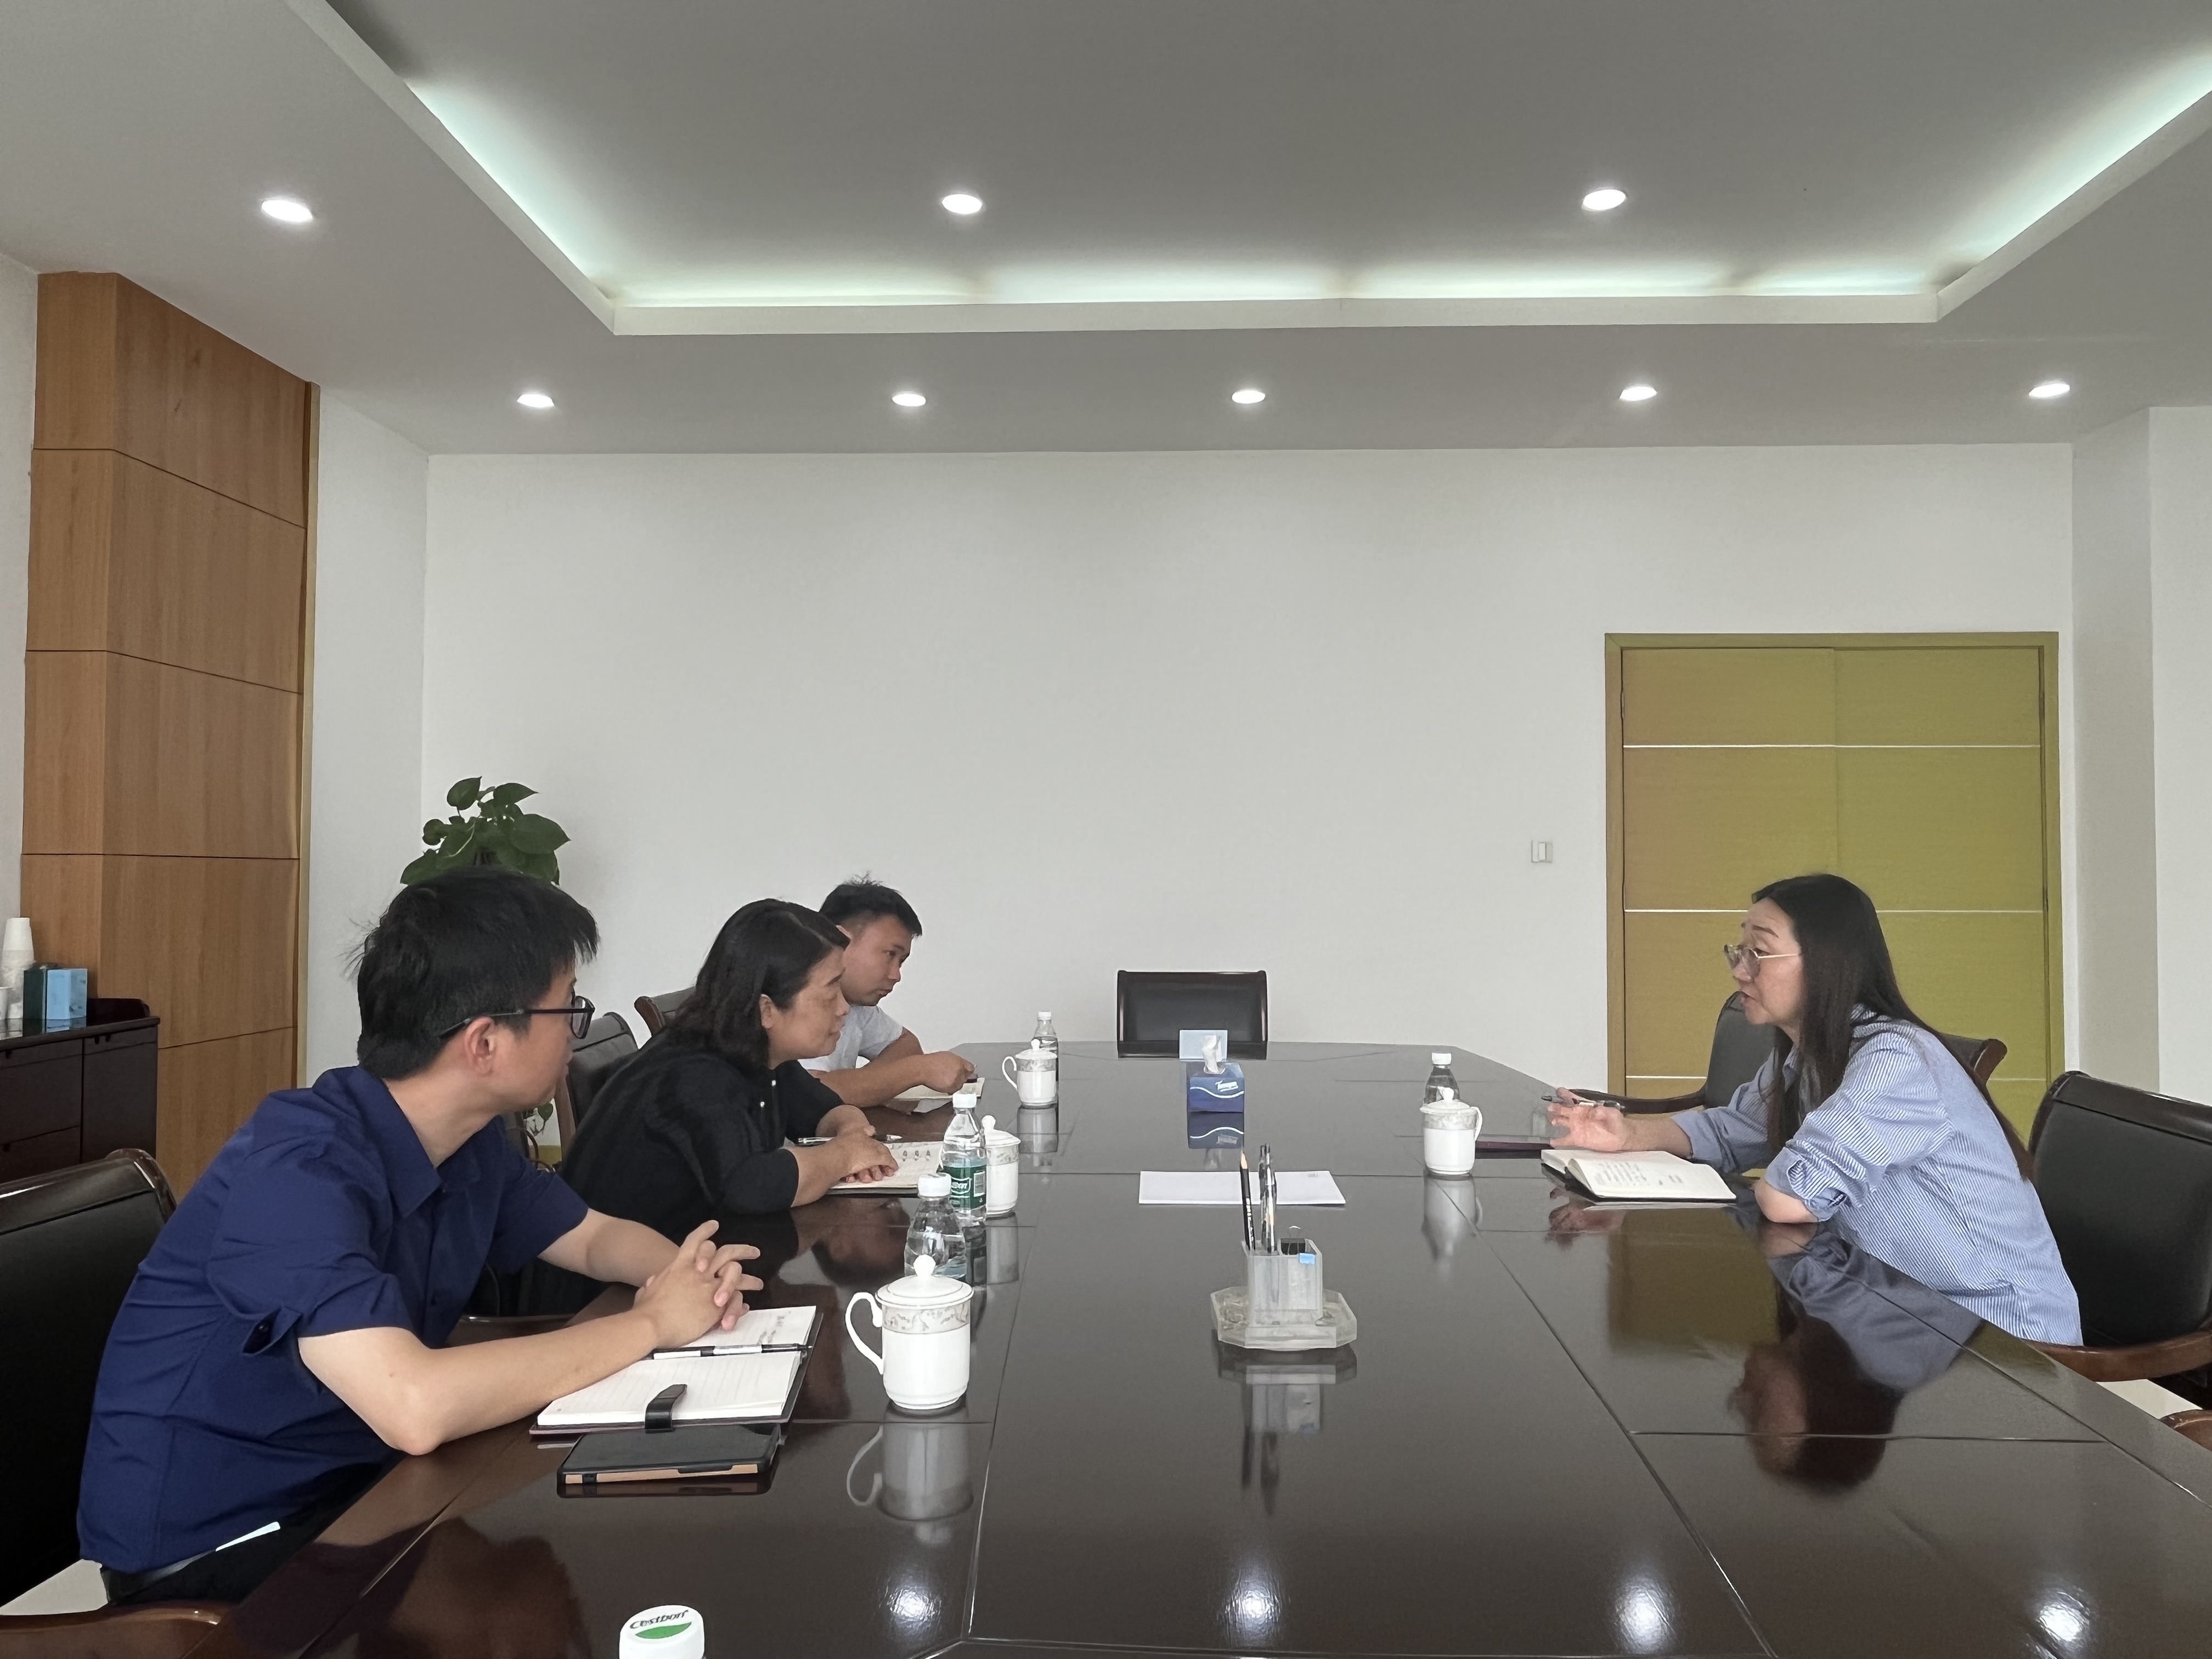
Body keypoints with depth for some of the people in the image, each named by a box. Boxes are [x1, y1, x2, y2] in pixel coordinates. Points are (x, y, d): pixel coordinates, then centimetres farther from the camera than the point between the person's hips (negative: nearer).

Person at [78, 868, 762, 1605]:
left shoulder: (471, 1144, -3)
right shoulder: (299, 1170, -29)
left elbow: (599, 1237, 12)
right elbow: (416, 1407, -40)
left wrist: (688, 1270, -12)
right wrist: (652, 1324, -28)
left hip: (354, 1484, 7)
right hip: (206, 1542, -7)